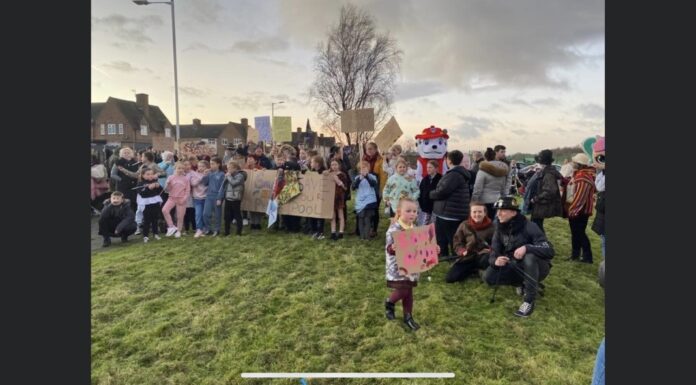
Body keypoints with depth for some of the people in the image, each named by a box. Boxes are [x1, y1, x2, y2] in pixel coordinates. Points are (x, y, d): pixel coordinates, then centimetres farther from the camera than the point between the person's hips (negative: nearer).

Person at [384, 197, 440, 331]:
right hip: (398, 267, -7)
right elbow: (389, 249, -23)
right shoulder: (394, 229, -20)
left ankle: (408, 316, 29)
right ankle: (389, 303, 26)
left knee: (409, 292, 14)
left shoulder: (414, 228, 4)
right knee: (402, 291, -5)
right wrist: (393, 248, -45)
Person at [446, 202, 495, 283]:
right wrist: (462, 252, -13)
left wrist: (490, 250, -23)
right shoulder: (464, 225, 5)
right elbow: (457, 243, 6)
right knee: (450, 278, -13)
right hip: (468, 257, 3)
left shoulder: (491, 226, 1)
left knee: (487, 259, -43)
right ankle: (474, 269, 12)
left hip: (483, 255, -2)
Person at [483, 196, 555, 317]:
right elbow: (493, 254, -7)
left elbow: (550, 251, -28)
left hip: (536, 267, -5)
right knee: (488, 277, -16)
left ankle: (529, 301, -23)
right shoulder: (500, 230, -5)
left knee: (530, 257, -39)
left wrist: (527, 247, -44)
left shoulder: (529, 227, -21)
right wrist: (495, 261, -32)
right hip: (515, 268, 5)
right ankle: (524, 284, 7)